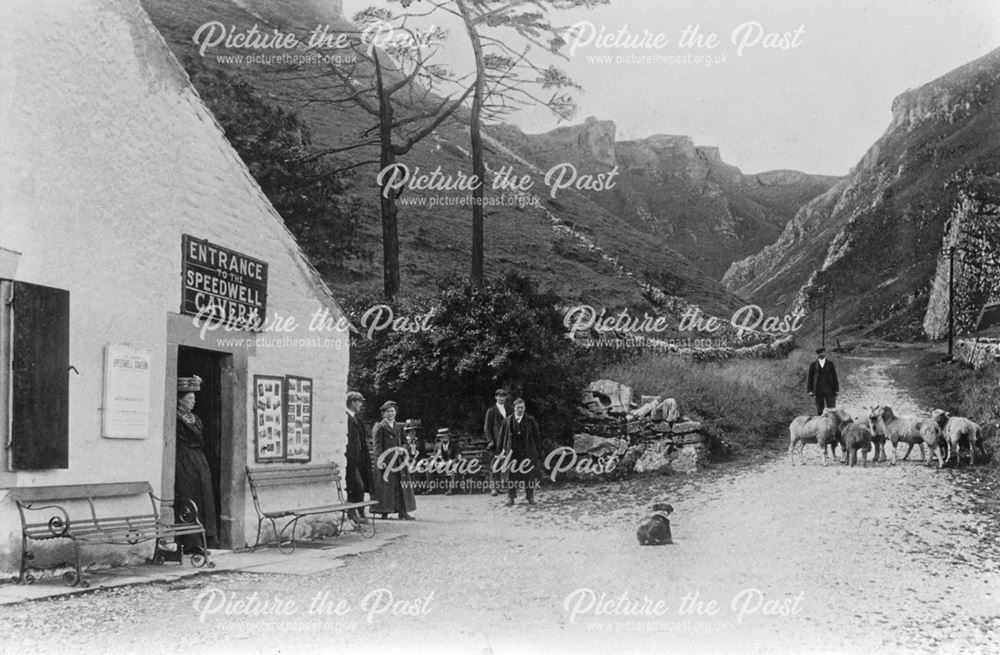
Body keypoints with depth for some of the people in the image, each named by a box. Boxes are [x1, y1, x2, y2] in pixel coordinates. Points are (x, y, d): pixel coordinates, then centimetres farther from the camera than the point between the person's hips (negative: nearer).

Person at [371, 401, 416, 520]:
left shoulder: (399, 427, 16)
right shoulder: (380, 427, -3)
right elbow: (378, 445, -9)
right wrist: (379, 459, -18)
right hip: (385, 460, -6)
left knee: (401, 486, 2)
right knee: (385, 486, -4)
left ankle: (402, 512, 4)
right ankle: (384, 512, 2)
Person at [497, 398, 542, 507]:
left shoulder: (531, 420, 3)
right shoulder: (507, 421, 4)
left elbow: (536, 437, 6)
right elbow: (502, 436, 9)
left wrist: (536, 451, 1)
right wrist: (501, 450, 5)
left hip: (528, 452, 0)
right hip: (513, 452, 0)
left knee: (529, 476, 3)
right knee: (512, 475, 1)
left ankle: (530, 497, 14)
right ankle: (510, 498, 8)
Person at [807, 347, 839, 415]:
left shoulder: (830, 364, 8)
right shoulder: (813, 365, 7)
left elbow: (834, 377, 8)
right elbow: (810, 378, 7)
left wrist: (836, 389, 2)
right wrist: (810, 390, -2)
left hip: (829, 389, 0)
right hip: (818, 390, 0)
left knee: (832, 409, -8)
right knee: (819, 410, 0)